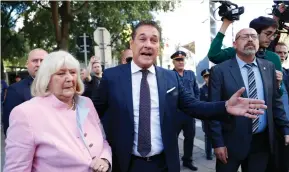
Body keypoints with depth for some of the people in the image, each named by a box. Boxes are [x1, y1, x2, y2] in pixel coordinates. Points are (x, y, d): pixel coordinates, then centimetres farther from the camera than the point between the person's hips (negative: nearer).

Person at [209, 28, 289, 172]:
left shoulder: (269, 67, 6)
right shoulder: (220, 70, -10)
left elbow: (276, 101, 11)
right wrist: (218, 142, -12)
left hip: (263, 141, 4)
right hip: (232, 142, -4)